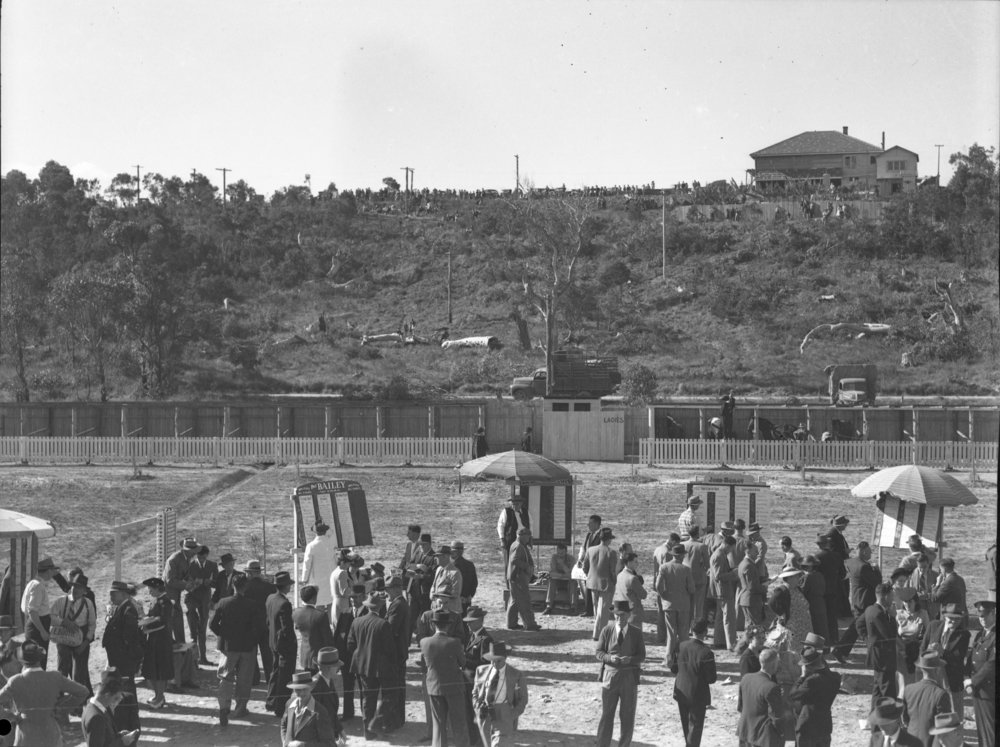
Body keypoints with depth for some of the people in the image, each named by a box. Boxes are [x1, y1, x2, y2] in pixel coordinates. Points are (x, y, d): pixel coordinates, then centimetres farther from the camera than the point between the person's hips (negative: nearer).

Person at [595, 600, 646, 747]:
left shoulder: (636, 634, 0)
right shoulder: (606, 631, -2)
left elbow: (642, 656, 1)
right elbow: (599, 653, 0)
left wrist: (630, 659, -20)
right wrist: (610, 658, -20)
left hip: (630, 678, 1)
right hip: (610, 675, -1)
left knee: (628, 717, 7)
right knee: (606, 714, 3)